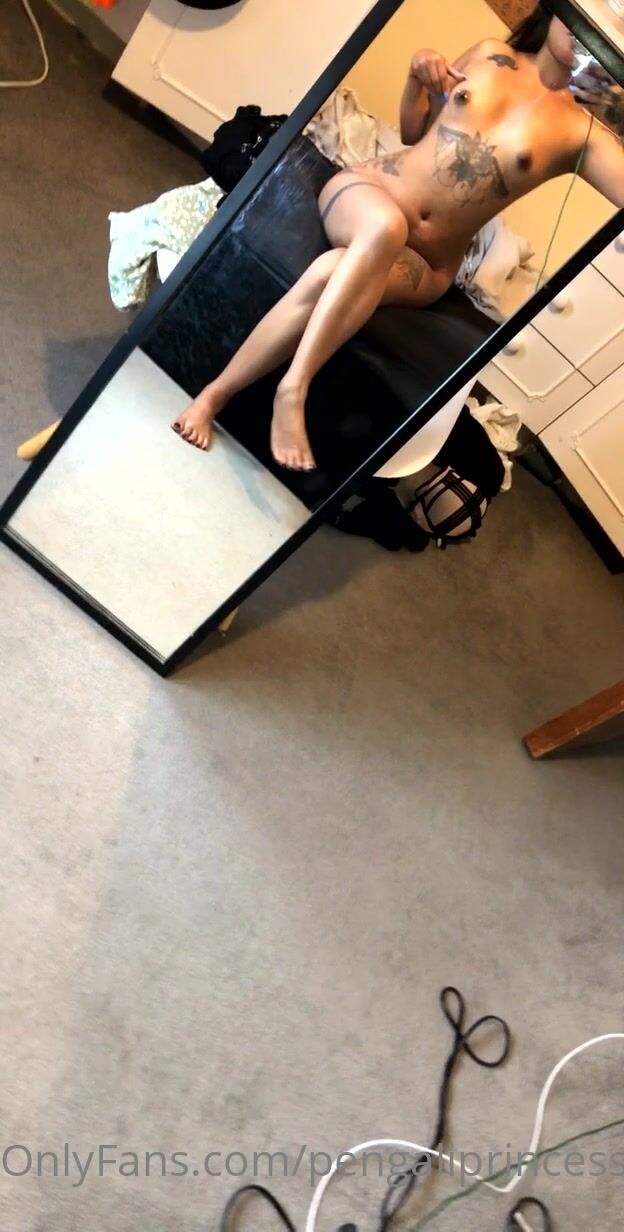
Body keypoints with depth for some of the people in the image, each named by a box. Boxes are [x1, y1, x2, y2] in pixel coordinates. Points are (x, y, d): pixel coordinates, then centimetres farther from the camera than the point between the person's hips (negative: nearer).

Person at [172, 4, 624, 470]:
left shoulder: (584, 131, 1)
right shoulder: (492, 54, 10)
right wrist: (417, 78, 2)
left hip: (424, 264, -1)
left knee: (326, 276, -34)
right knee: (385, 225, -39)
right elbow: (413, 130, 19)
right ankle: (293, 391, -36)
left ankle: (217, 392, -24)